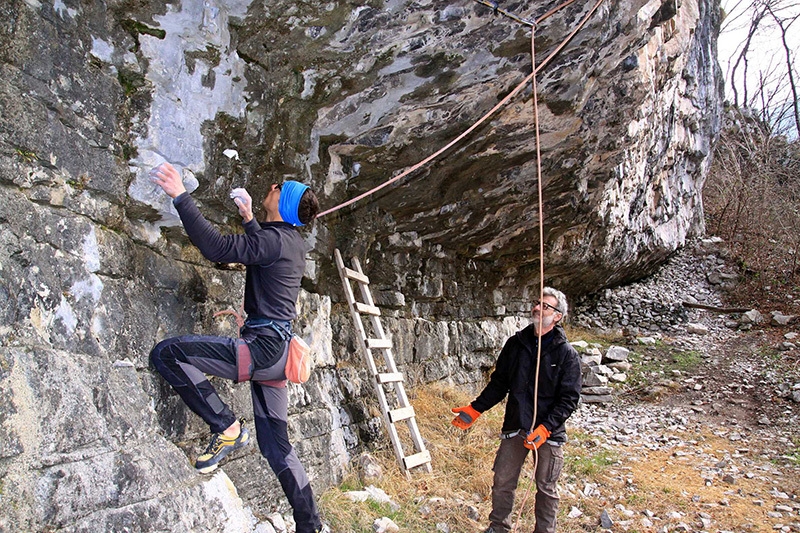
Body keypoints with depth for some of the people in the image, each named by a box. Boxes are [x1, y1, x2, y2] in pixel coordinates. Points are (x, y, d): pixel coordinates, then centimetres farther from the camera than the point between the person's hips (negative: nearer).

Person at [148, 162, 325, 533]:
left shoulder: (275, 240, -14)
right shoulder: (291, 242, 14)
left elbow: (217, 247, -25)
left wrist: (180, 196, -24)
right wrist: (248, 219, 35)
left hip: (263, 345, -10)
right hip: (276, 351, 10)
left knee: (166, 353, -14)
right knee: (274, 444, 16)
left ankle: (227, 428, -9)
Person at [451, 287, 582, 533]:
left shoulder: (567, 354, -7)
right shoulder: (516, 343, 3)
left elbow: (569, 398, -10)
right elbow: (499, 383, 10)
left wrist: (545, 428, -22)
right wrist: (474, 410, 3)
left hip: (549, 432, -3)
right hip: (514, 427, 3)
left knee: (546, 488, 10)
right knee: (502, 482, 9)